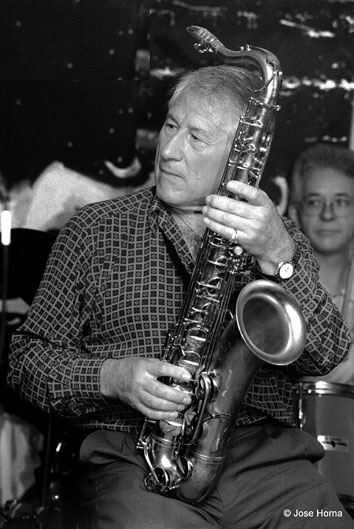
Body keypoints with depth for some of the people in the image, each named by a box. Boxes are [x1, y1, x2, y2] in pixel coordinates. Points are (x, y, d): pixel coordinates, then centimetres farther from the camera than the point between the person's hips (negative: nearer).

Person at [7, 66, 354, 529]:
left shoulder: (281, 238, 13)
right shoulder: (94, 231, 12)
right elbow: (30, 355, 10)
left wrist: (278, 255, -17)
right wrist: (111, 378, -9)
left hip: (266, 455, 2)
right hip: (130, 456, -1)